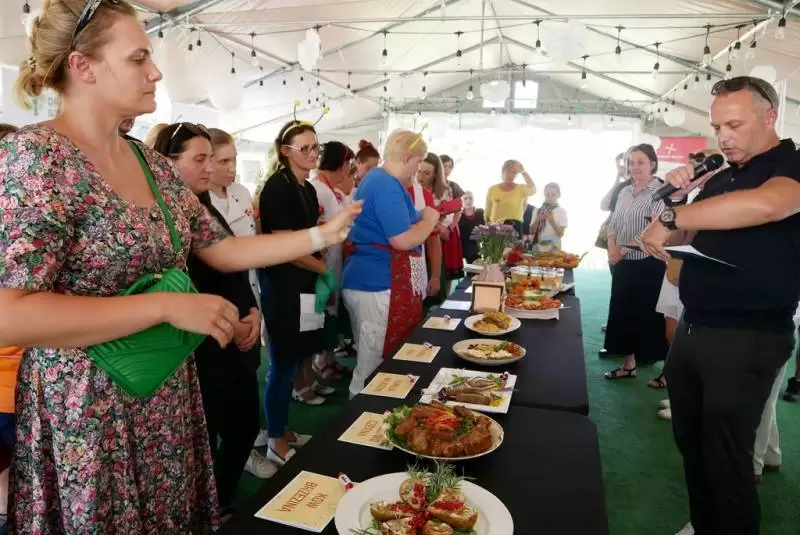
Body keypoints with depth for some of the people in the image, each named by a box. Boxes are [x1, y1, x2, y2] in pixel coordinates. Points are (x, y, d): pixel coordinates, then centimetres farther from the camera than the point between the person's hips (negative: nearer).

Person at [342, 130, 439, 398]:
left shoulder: (376, 179, 16)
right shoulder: (388, 185, -18)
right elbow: (403, 240, -23)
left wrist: (422, 219, 17)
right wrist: (429, 219, -7)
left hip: (369, 280, 11)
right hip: (380, 284, -11)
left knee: (372, 363, 21)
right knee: (377, 368, 1)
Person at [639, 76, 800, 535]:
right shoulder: (721, 177, 13)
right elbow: (689, 235, 19)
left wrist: (671, 218, -27)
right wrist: (679, 196, 0)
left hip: (748, 338, -7)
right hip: (693, 328, 8)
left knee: (725, 459, 3)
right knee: (690, 444, 17)